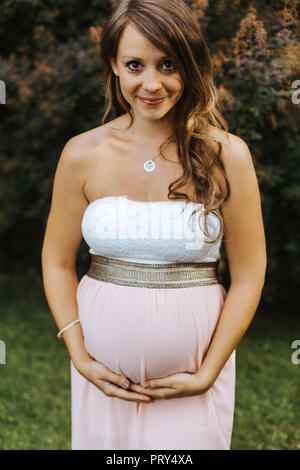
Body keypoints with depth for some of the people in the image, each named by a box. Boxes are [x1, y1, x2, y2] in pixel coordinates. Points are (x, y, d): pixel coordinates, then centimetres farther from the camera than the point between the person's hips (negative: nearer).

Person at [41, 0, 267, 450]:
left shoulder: (226, 155, -8)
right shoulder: (83, 155, -4)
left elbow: (248, 276, -4)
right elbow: (57, 262, 3)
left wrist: (207, 374, -7)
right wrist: (80, 358, -5)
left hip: (194, 359, -1)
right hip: (105, 364, 2)